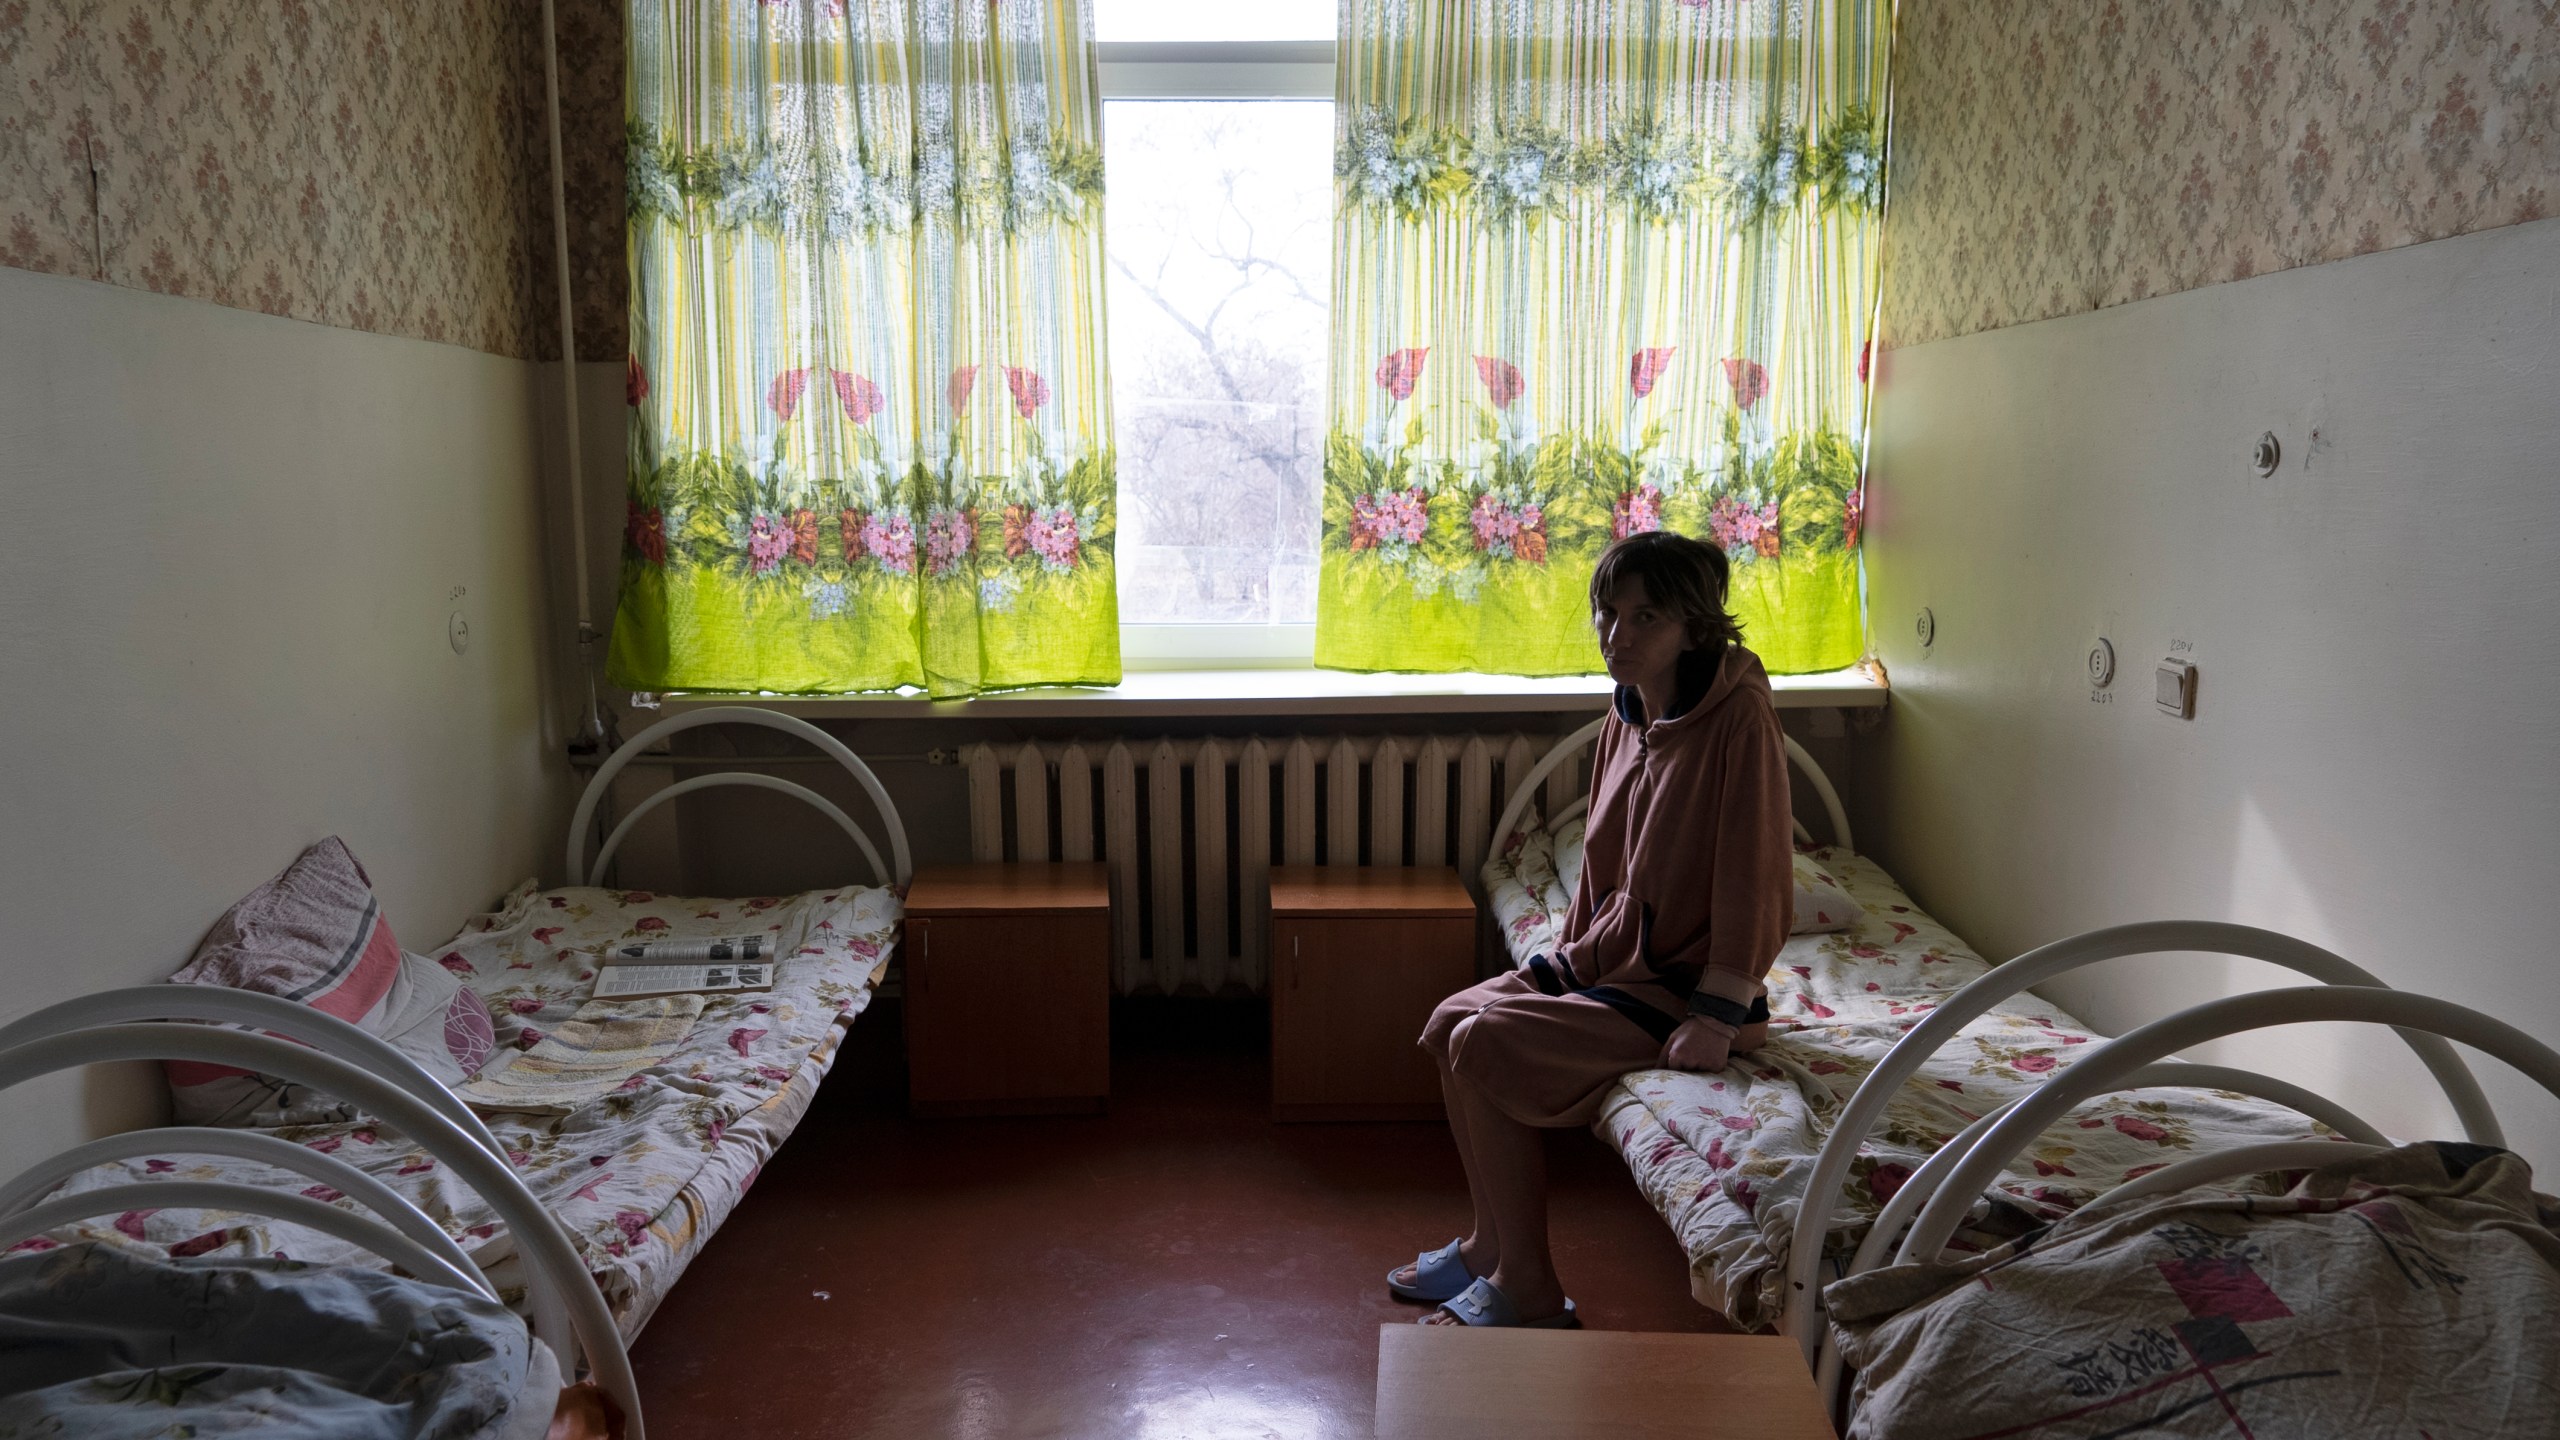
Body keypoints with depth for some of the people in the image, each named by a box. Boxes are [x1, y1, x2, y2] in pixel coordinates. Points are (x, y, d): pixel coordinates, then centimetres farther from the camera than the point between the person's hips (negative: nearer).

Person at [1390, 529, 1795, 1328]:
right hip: (1610, 957, 9)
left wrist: (1717, 1014, -21)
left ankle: (1528, 1293, -4)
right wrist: (1572, 952, 12)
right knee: (1452, 1020, 1)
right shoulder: (1625, 716, 5)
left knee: (1488, 1047, -19)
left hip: (1681, 983, -9)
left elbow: (1754, 874, -21)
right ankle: (1491, 1245, 16)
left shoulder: (1737, 717, -20)